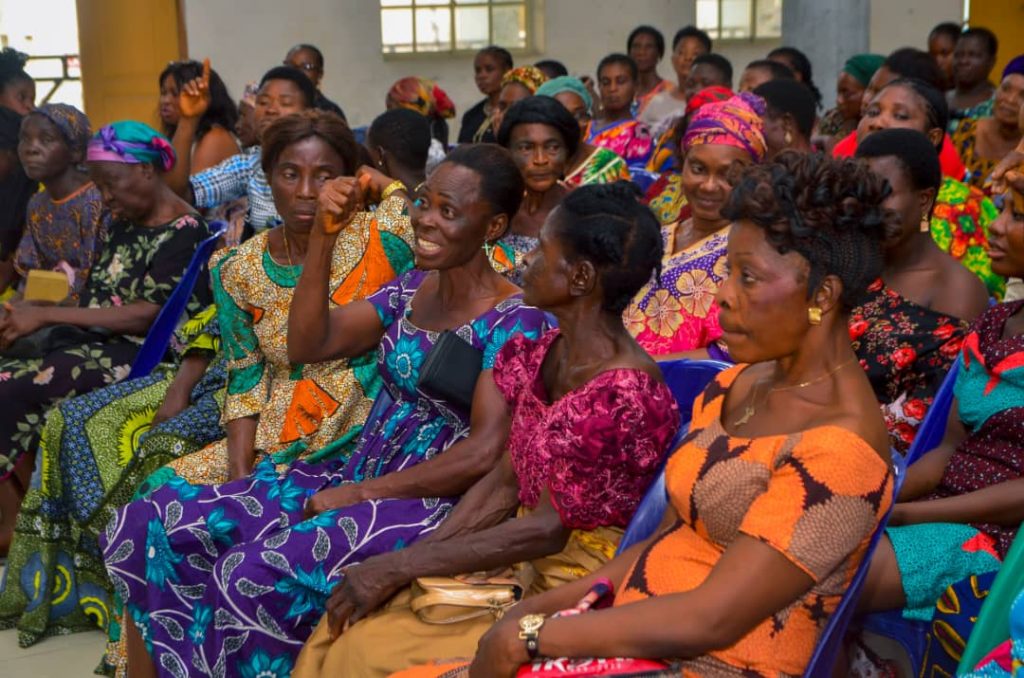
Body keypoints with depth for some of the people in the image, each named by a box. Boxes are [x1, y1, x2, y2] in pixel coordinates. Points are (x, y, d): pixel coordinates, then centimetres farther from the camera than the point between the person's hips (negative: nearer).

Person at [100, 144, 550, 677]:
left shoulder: (515, 320, -12)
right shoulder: (412, 288, 12)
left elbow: (485, 454, -20)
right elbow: (307, 346, 7)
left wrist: (357, 494, -17)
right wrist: (324, 234, -3)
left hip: (433, 507, -7)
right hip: (360, 476, 8)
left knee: (258, 575, -32)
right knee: (149, 528, -6)